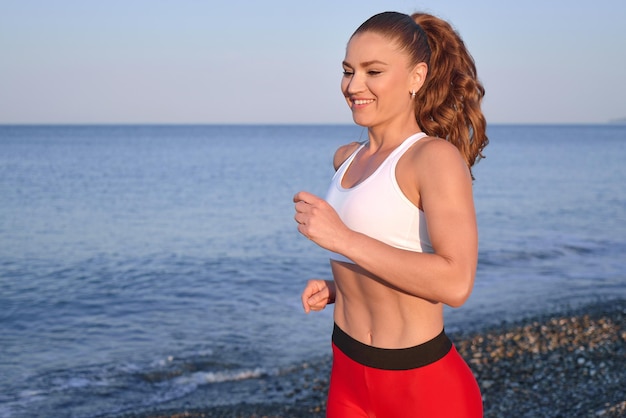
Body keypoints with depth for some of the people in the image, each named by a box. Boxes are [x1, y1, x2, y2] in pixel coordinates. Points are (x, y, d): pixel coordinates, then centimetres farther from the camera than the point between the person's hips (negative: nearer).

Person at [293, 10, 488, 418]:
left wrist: (341, 237, -24)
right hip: (349, 373, 7)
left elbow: (455, 283, -26)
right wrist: (337, 286, 6)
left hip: (424, 385, -6)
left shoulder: (435, 157, -14)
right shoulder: (347, 158, 9)